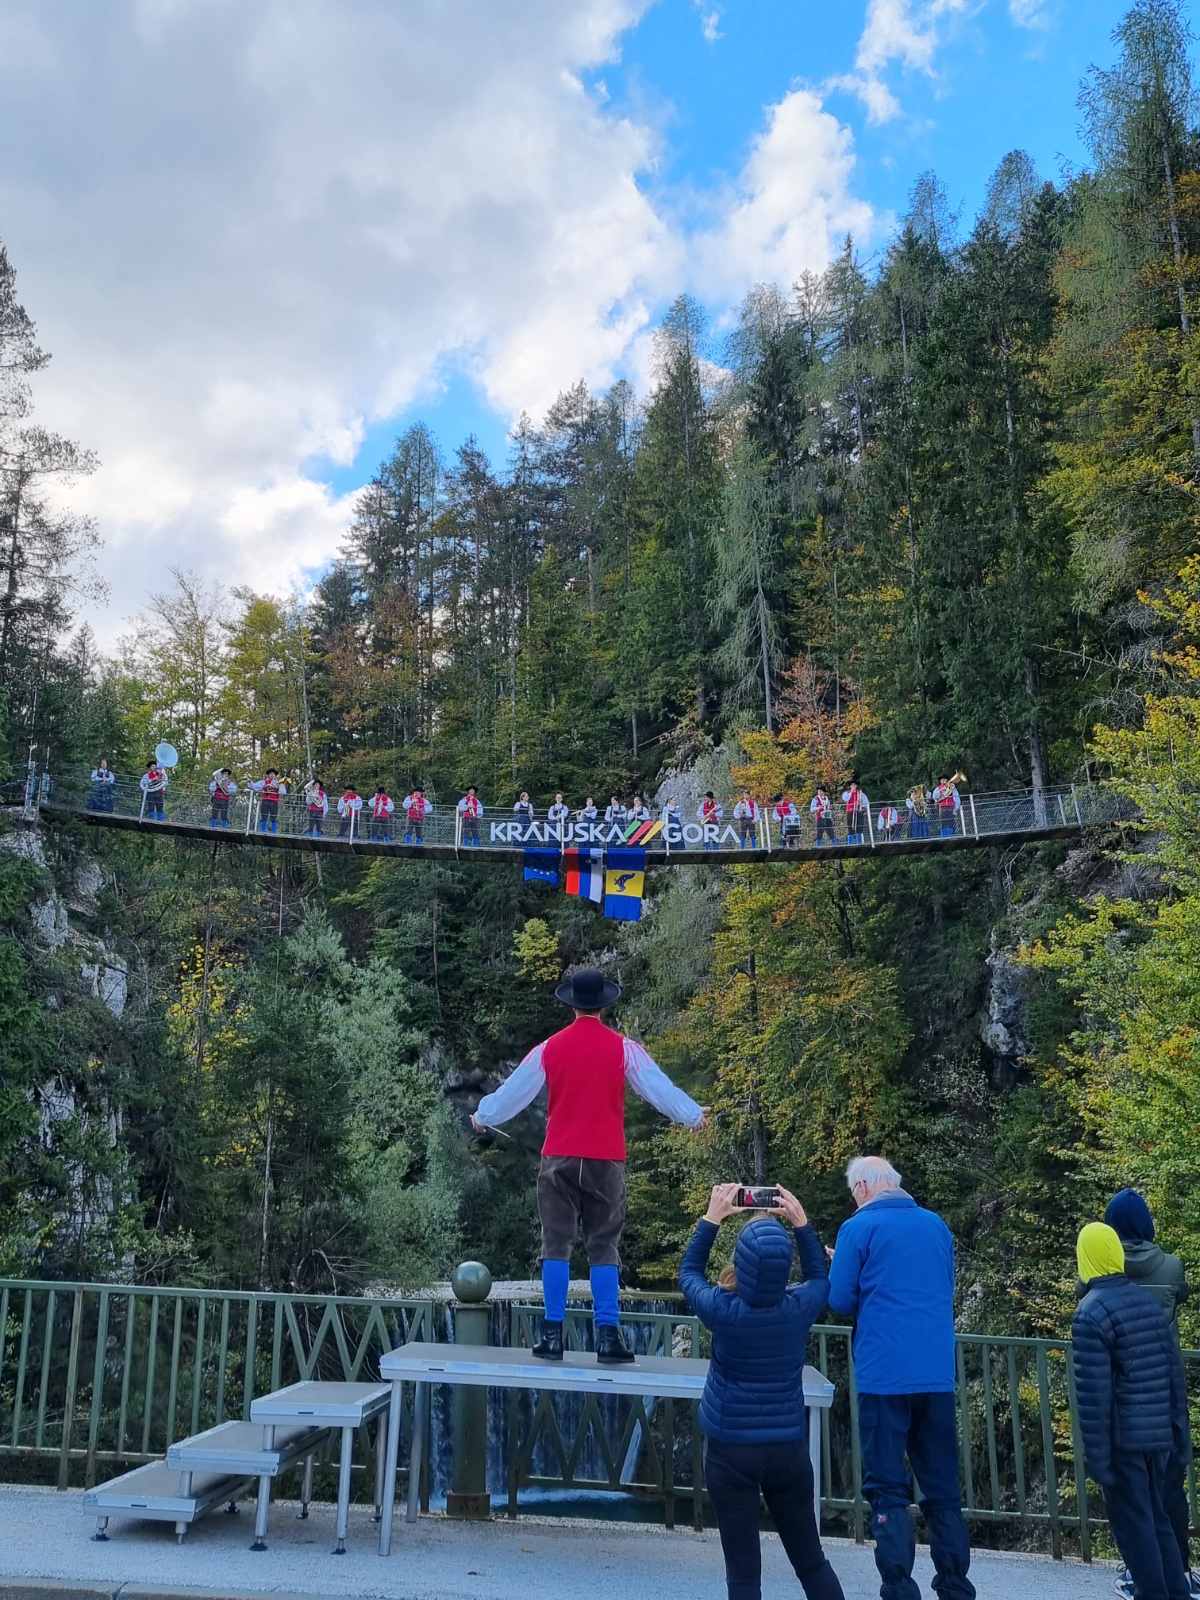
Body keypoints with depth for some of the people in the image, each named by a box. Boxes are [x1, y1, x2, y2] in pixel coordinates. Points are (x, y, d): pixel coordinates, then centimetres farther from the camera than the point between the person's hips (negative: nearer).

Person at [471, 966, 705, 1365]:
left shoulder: (549, 1048, 3)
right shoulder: (623, 1048, -3)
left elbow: (513, 1090, 11)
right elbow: (658, 1087, 0)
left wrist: (482, 1117, 27)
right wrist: (693, 1116, 16)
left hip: (559, 1159, 1)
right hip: (606, 1160, -1)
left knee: (556, 1246, 7)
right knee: (604, 1247, 5)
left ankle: (553, 1335, 7)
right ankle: (608, 1336, 1)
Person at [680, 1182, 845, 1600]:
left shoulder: (724, 1310, -16)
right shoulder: (800, 1307, -11)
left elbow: (688, 1273, 6)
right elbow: (820, 1277, 14)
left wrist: (711, 1218, 7)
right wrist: (801, 1223, 10)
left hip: (731, 1452, -2)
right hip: (788, 1450, 2)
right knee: (812, 1562, 16)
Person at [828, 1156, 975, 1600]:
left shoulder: (858, 1228, -5)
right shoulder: (937, 1225, 11)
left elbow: (840, 1302, -3)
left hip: (884, 1376, -5)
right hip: (937, 1375, 5)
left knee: (888, 1489, 2)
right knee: (943, 1488, 13)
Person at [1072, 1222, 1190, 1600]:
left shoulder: (1091, 1312, -16)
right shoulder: (1150, 1299, 6)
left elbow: (1092, 1392, -17)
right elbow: (1175, 1371, 11)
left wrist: (1095, 1454, -12)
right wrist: (1179, 1428, 18)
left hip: (1122, 1438, -7)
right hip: (1158, 1433, 7)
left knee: (1134, 1525, 4)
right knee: (1158, 1518, 19)